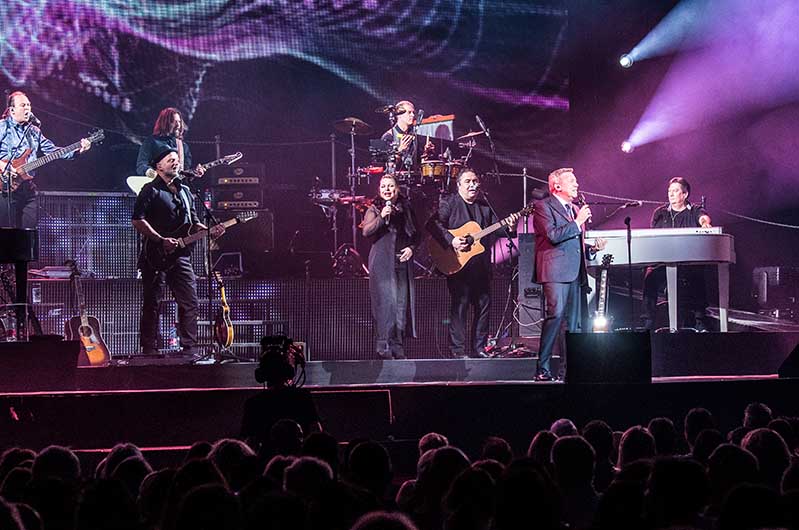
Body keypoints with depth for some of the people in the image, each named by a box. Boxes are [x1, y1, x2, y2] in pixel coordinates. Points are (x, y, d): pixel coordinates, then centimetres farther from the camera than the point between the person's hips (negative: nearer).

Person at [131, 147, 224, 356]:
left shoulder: (185, 191, 19)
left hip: (179, 255, 6)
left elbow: (193, 223, 22)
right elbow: (138, 221, -12)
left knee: (190, 303, 2)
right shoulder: (151, 190, -3)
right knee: (152, 305, -3)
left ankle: (189, 349, 7)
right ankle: (150, 352, 1)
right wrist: (161, 241, -19)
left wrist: (209, 231, 1)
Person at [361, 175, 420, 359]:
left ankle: (397, 347, 8)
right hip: (382, 263, -4)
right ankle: (384, 346, -11)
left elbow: (416, 234, 21)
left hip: (402, 261, 4)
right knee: (386, 302, -12)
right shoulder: (374, 210, 5)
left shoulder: (405, 209, 15)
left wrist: (411, 247, 3)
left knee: (402, 303, 3)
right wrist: (381, 217, -20)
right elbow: (366, 231, -9)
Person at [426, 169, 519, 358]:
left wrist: (508, 226, -4)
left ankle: (479, 348, 14)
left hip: (482, 264, 6)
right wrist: (451, 241, -22)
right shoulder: (449, 202, -2)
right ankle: (458, 349, -3)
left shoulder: (484, 205, 17)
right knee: (459, 305, -7)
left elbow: (495, 228, 17)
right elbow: (433, 224, -13)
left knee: (484, 304, 7)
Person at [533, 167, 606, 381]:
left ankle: (567, 369, 8)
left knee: (573, 322, 5)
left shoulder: (575, 210, 24)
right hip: (556, 271, -8)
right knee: (555, 316, -17)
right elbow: (553, 235, -15)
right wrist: (577, 222, -9)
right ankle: (542, 369, -17)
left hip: (576, 273, 8)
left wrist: (594, 247, 12)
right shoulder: (543, 207, -1)